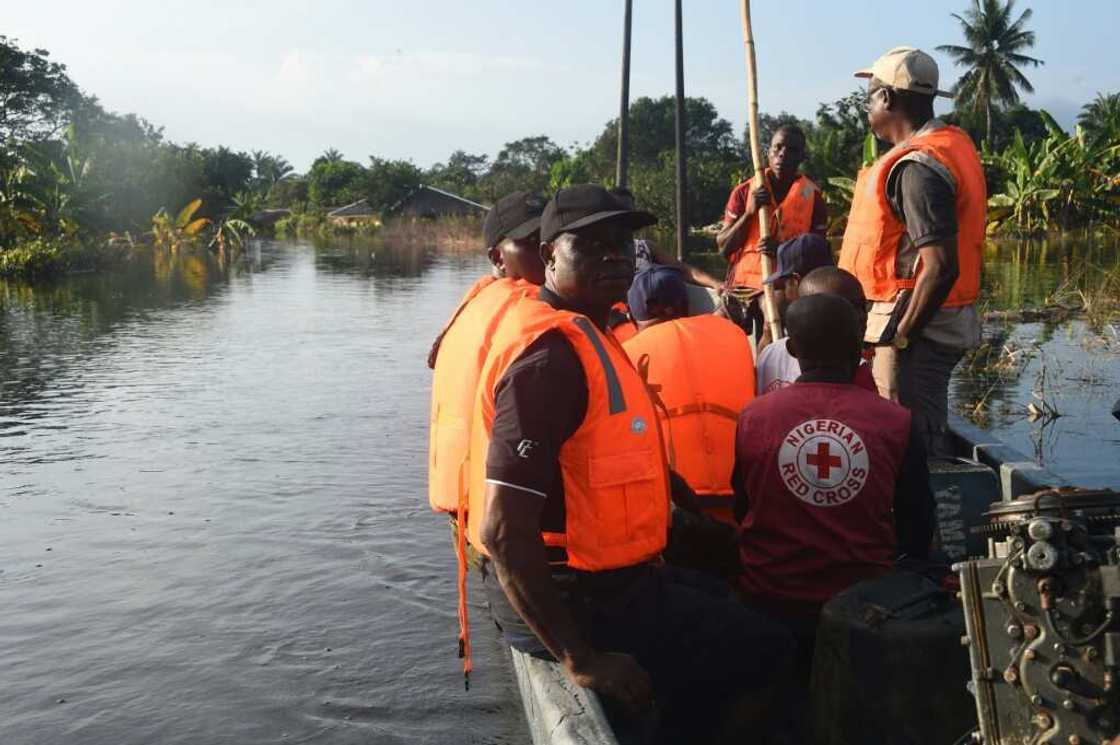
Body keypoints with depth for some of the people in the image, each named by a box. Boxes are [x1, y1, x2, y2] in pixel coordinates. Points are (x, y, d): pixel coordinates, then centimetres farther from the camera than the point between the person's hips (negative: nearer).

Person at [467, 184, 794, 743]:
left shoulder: (581, 333, 7)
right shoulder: (552, 356, -25)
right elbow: (505, 531, -30)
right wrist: (581, 659, -25)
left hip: (585, 576, 10)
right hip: (576, 600, -10)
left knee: (722, 608, 30)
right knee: (763, 652, 3)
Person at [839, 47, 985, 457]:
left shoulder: (918, 167, -19)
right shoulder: (952, 143, 12)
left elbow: (941, 265, -26)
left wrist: (900, 334, -18)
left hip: (916, 320, -10)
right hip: (944, 320, 10)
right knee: (929, 432, 19)